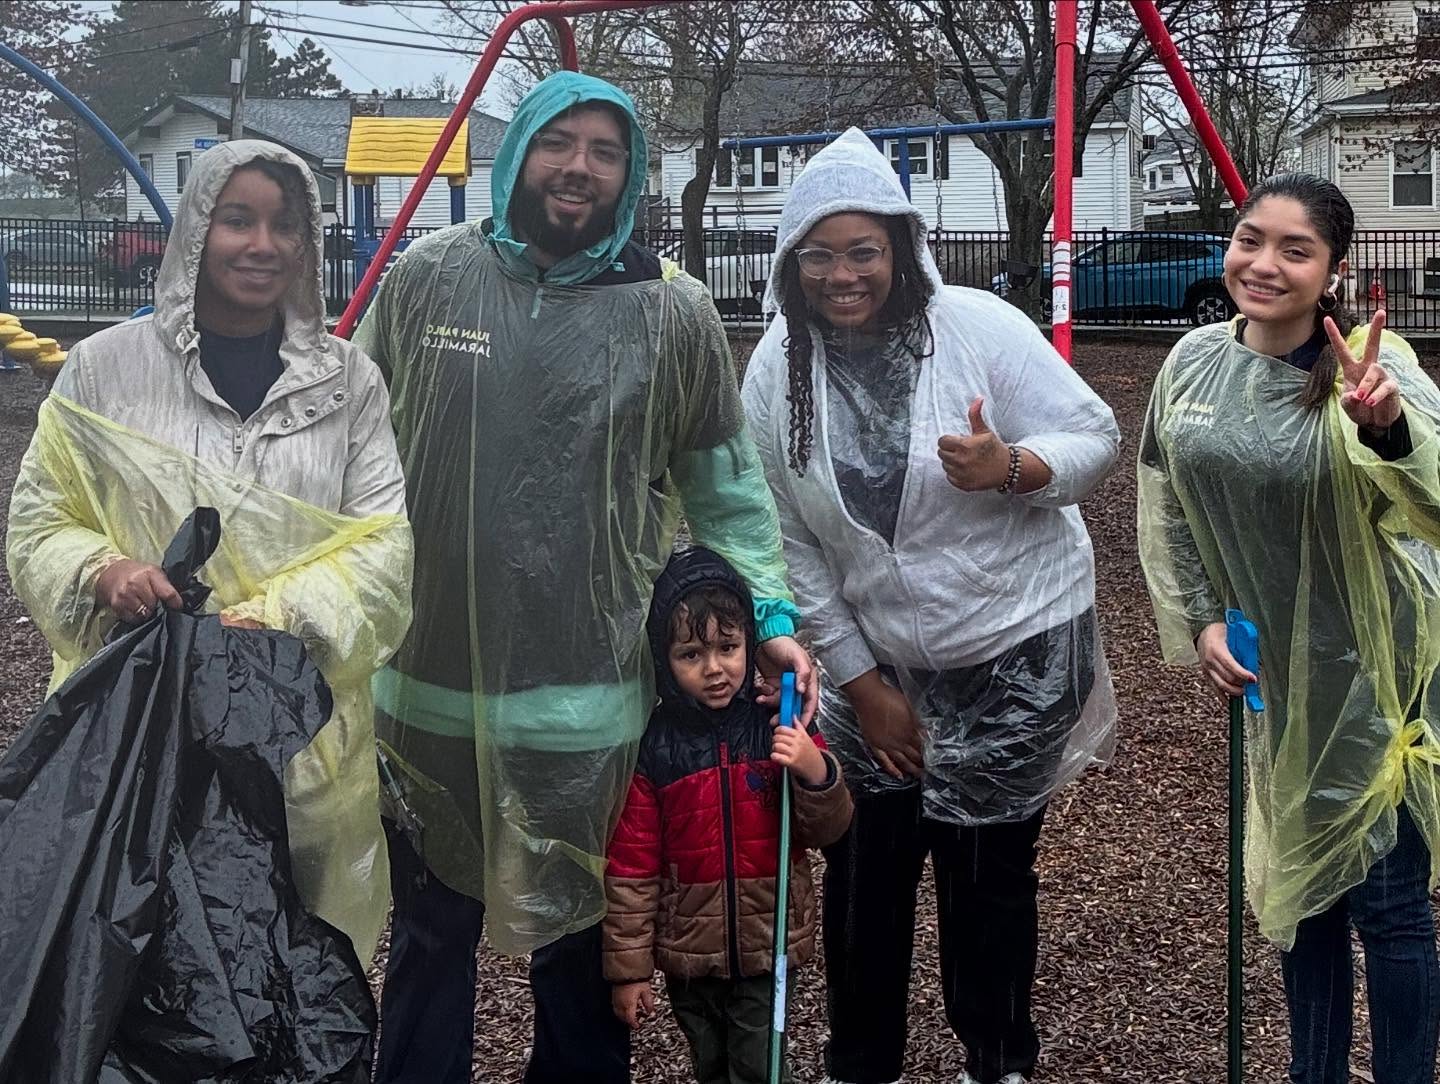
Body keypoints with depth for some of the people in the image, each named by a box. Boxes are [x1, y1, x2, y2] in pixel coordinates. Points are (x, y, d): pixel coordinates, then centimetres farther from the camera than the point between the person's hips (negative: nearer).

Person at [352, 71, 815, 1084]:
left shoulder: (675, 311, 0)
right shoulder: (425, 278, 1)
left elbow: (727, 489, 7)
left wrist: (771, 616, -1)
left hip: (591, 699, -1)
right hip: (430, 686, 1)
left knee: (582, 929, 12)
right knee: (432, 931, 14)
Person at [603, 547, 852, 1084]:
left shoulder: (781, 728, -8)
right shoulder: (652, 747, -12)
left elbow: (828, 830, -4)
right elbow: (631, 864, -7)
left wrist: (815, 771, -25)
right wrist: (629, 965, -5)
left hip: (767, 946, 0)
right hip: (689, 954, 0)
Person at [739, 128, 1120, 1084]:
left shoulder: (978, 327, -14)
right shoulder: (776, 374, -4)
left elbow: (1095, 437, -9)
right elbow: (790, 544, 0)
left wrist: (1010, 468, -31)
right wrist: (860, 682, -1)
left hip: (1018, 646, -3)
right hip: (881, 662, 3)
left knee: (987, 866, 2)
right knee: (862, 865, 7)